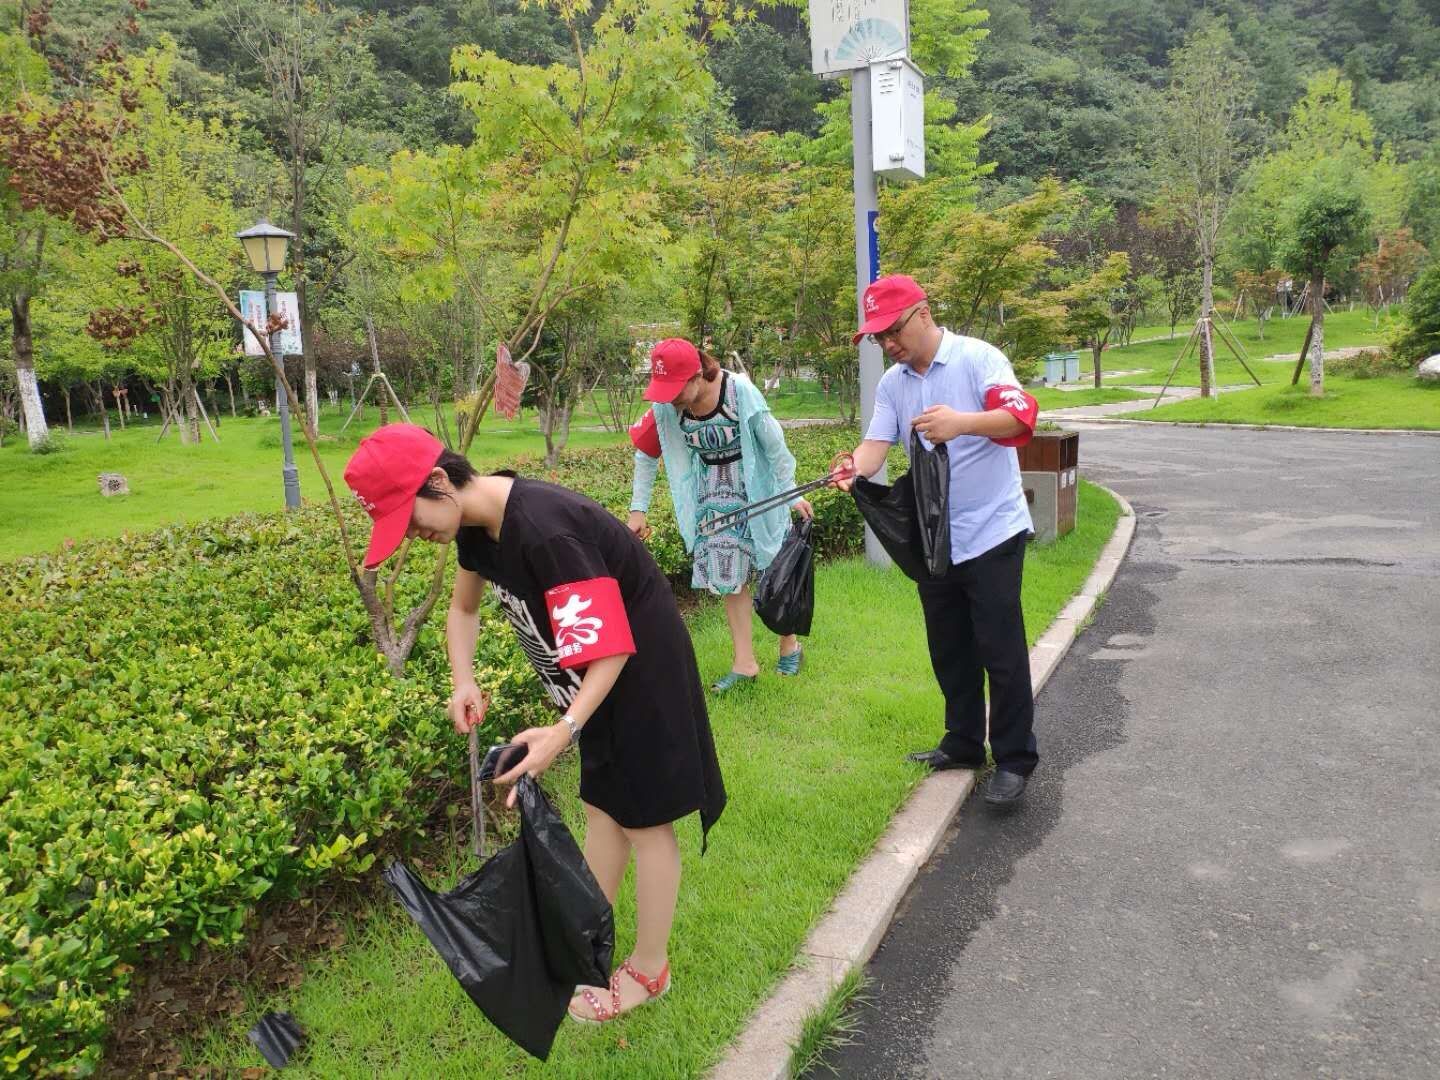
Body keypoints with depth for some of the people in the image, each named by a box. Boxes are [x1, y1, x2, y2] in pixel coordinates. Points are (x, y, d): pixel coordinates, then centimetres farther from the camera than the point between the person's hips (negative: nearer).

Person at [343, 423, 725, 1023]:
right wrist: (463, 681, -3)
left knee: (644, 819, 6)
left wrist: (565, 730, -43)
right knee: (601, 804, 19)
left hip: (639, 667, -8)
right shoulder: (478, 521, -5)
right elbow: (463, 607, 13)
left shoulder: (543, 530, -34)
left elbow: (611, 648, -32)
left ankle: (649, 969, 23)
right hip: (594, 670, 8)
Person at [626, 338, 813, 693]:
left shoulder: (740, 390, -28)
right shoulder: (665, 407, -15)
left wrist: (791, 493, -9)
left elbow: (774, 443, -16)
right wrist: (638, 509, -1)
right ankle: (745, 662, 12)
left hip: (758, 485, -4)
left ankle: (789, 644, 26)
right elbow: (646, 455, 0)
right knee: (729, 575, 4)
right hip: (714, 491, 4)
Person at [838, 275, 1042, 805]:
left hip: (992, 531, -6)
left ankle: (1014, 759, 12)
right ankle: (963, 744, 31)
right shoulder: (891, 384, 7)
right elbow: (877, 442, -5)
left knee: (1000, 651, -2)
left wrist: (962, 422, -44)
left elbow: (1022, 415, -25)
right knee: (949, 651, 16)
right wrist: (855, 469, -28)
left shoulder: (978, 358, -12)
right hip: (932, 537, 7)